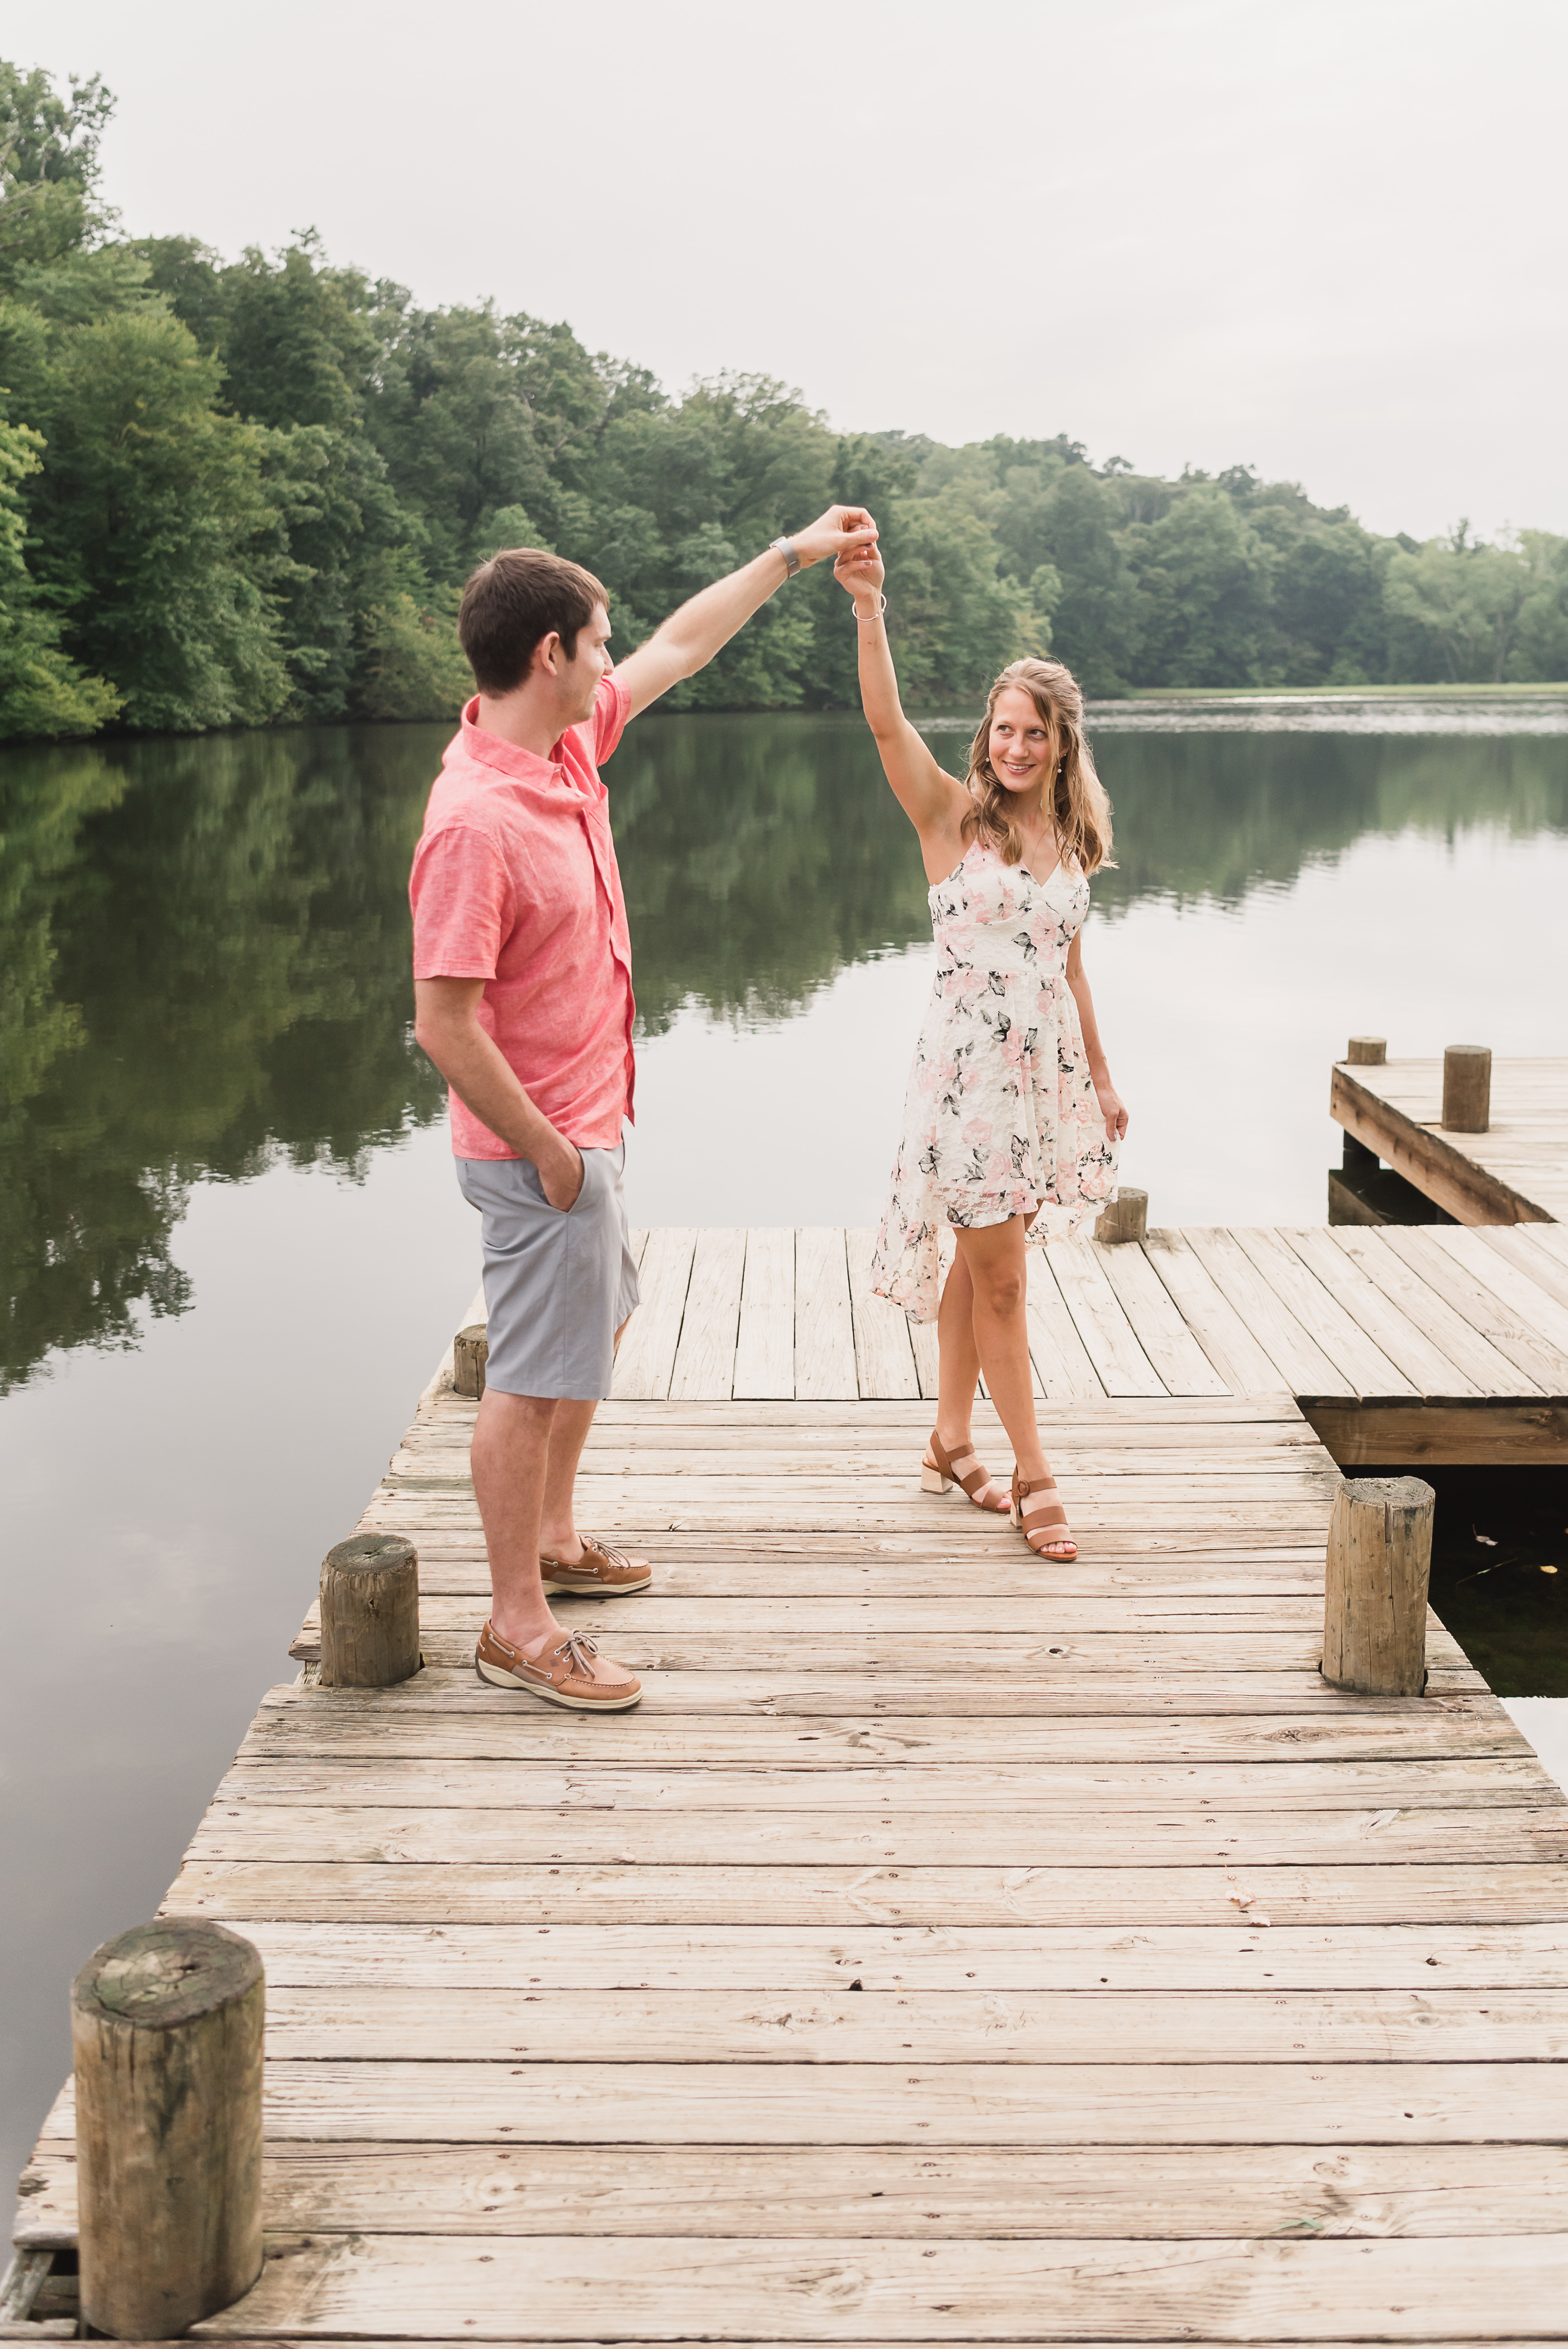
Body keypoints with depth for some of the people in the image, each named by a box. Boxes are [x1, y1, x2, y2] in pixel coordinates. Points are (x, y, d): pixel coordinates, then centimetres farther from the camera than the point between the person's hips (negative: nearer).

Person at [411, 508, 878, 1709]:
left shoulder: (569, 743, 1)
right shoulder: (477, 820, -27)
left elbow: (677, 647, 18)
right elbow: (446, 1025, -28)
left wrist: (794, 554, 22)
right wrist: (548, 1151, -20)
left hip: (590, 1126, 10)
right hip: (541, 1147, -10)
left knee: (596, 1325, 25)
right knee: (535, 1379, 0)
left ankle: (553, 1539, 42)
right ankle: (518, 1623, 13)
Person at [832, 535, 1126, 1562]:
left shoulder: (1072, 840, 9)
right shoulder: (952, 815, -6)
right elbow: (886, 721, -22)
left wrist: (1102, 1079, 19)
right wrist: (869, 606, -35)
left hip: (1050, 1070, 5)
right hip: (972, 1067, -5)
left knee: (984, 1261, 14)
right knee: (998, 1277, 0)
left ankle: (951, 1445, 27)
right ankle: (1033, 1474, 10)